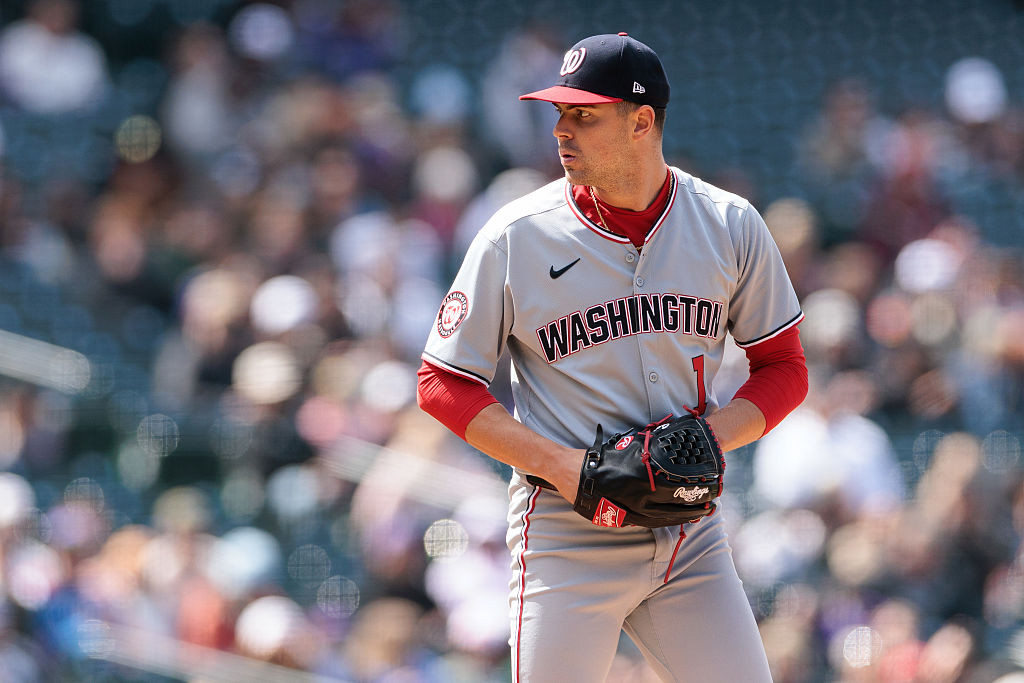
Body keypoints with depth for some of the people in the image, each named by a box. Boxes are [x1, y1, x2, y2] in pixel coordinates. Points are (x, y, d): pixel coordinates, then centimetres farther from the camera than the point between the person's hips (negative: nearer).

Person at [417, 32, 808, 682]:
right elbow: (444, 385, -1)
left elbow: (784, 370, 9)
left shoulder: (731, 226, 2)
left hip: (690, 530, 2)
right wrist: (558, 464, -14)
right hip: (567, 538, -2)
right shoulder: (516, 237, -5)